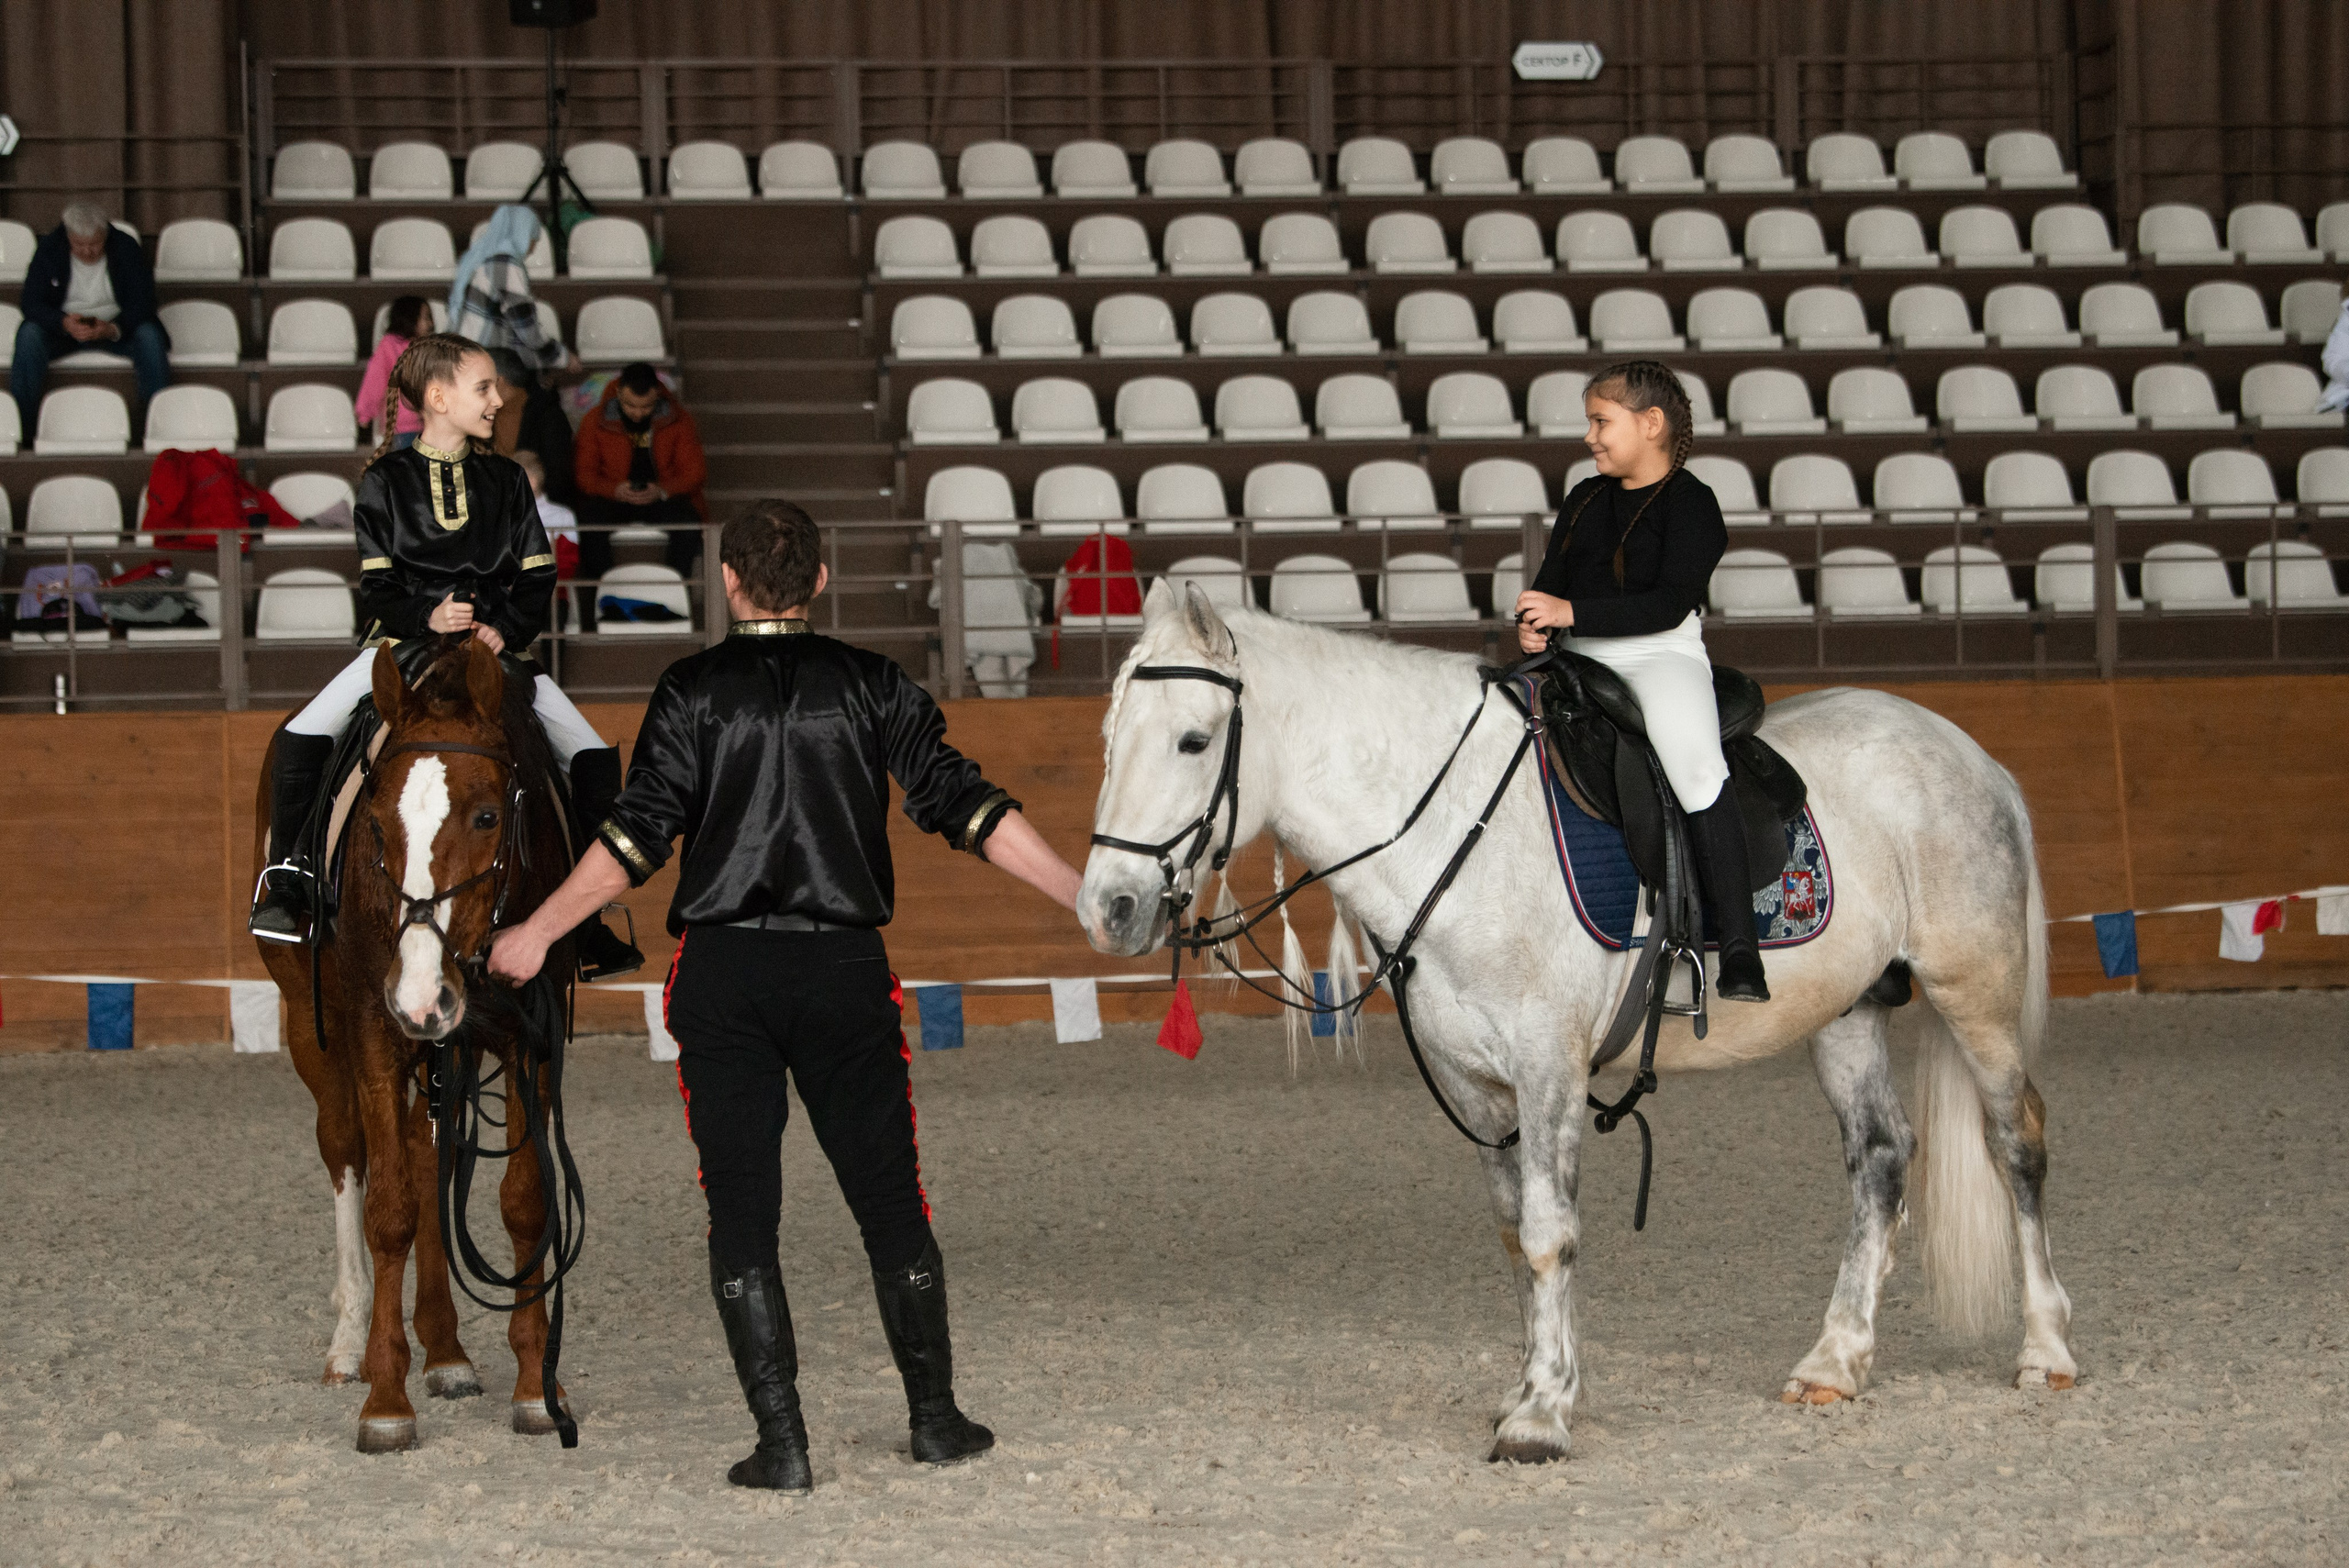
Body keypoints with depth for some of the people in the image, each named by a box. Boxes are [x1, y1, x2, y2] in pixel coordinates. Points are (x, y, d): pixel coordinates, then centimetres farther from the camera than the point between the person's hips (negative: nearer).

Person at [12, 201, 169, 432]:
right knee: (29, 335, -31)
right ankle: (24, 424, -28)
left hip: (115, 328, 0)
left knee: (149, 335, -31)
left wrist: (112, 329, -34)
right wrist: (65, 323, -34)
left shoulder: (126, 248, -10)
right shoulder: (49, 248, -9)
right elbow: (32, 304, -13)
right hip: (62, 326, 0)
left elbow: (142, 302, -13)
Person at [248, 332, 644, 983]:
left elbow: (538, 580, 6)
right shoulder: (386, 480, 1)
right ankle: (286, 886, -8)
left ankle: (586, 921, -7)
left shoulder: (505, 480, 9)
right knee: (302, 740, -24)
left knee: (594, 758, -14)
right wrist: (426, 618, -22)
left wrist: (506, 627, -14)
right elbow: (377, 587, -3)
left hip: (498, 644, 2)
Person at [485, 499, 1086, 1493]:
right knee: (889, 1197, 12)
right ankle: (935, 1417, 18)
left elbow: (639, 835, -8)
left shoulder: (694, 692, -1)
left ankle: (780, 1440, -2)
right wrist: (1082, 897, 0)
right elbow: (963, 806, -3)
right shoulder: (872, 686, 3)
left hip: (723, 970, -1)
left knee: (742, 1208, 3)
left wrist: (538, 932, -1)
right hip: (846, 967, 2)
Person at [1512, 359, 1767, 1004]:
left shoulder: (1690, 503, -4)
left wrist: (1570, 612, -22)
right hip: (1580, 661, 7)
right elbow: (1551, 585, 17)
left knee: (1693, 761, -33)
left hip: (1662, 656, -7)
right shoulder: (1584, 502, 18)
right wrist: (1533, 625, -7)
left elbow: (1670, 605, -15)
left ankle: (1739, 947, -34)